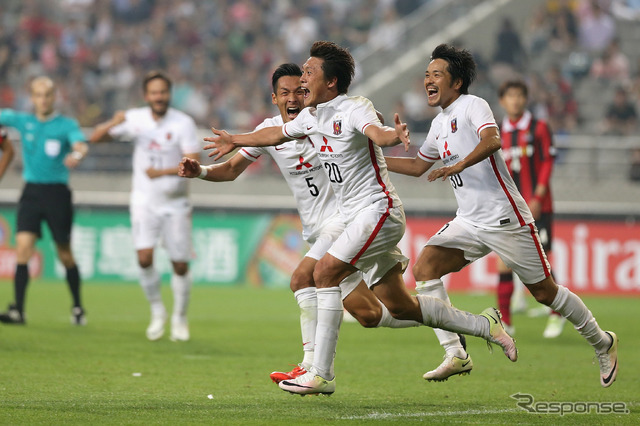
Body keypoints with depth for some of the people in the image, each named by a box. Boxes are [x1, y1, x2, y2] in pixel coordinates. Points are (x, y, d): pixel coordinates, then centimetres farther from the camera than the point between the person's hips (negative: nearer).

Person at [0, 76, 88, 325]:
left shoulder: (66, 125, -2)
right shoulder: (23, 121, 8)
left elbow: (81, 145, -19)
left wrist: (77, 155, -42)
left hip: (57, 193, -2)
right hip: (31, 191, 2)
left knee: (65, 255, 5)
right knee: (23, 248, -12)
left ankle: (77, 307, 23)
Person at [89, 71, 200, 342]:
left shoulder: (183, 123, -9)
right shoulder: (135, 119, -2)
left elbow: (194, 164, -17)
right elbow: (95, 138, -1)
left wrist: (163, 172, -30)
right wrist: (113, 124, -21)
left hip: (175, 204, -1)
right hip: (144, 200, 1)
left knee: (180, 265, 2)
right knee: (144, 256, -17)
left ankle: (179, 319, 22)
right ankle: (157, 312, 4)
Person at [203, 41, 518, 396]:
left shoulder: (354, 109, -16)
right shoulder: (310, 117, 9)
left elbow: (377, 133, -38)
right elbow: (279, 133, 30)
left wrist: (394, 136, -60)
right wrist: (236, 140, 42)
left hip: (378, 209, -9)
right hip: (358, 218, 9)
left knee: (325, 273, -19)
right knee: (399, 307, 8)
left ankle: (321, 375, -17)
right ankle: (485, 326, 23)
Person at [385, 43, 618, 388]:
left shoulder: (472, 106, -9)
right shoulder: (439, 123, 16)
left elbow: (492, 140, -29)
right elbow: (418, 166, 31)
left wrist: (458, 165, -42)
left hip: (504, 218, -8)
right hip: (469, 223, 8)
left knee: (543, 291, 0)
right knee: (424, 268, -13)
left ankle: (602, 343, 21)